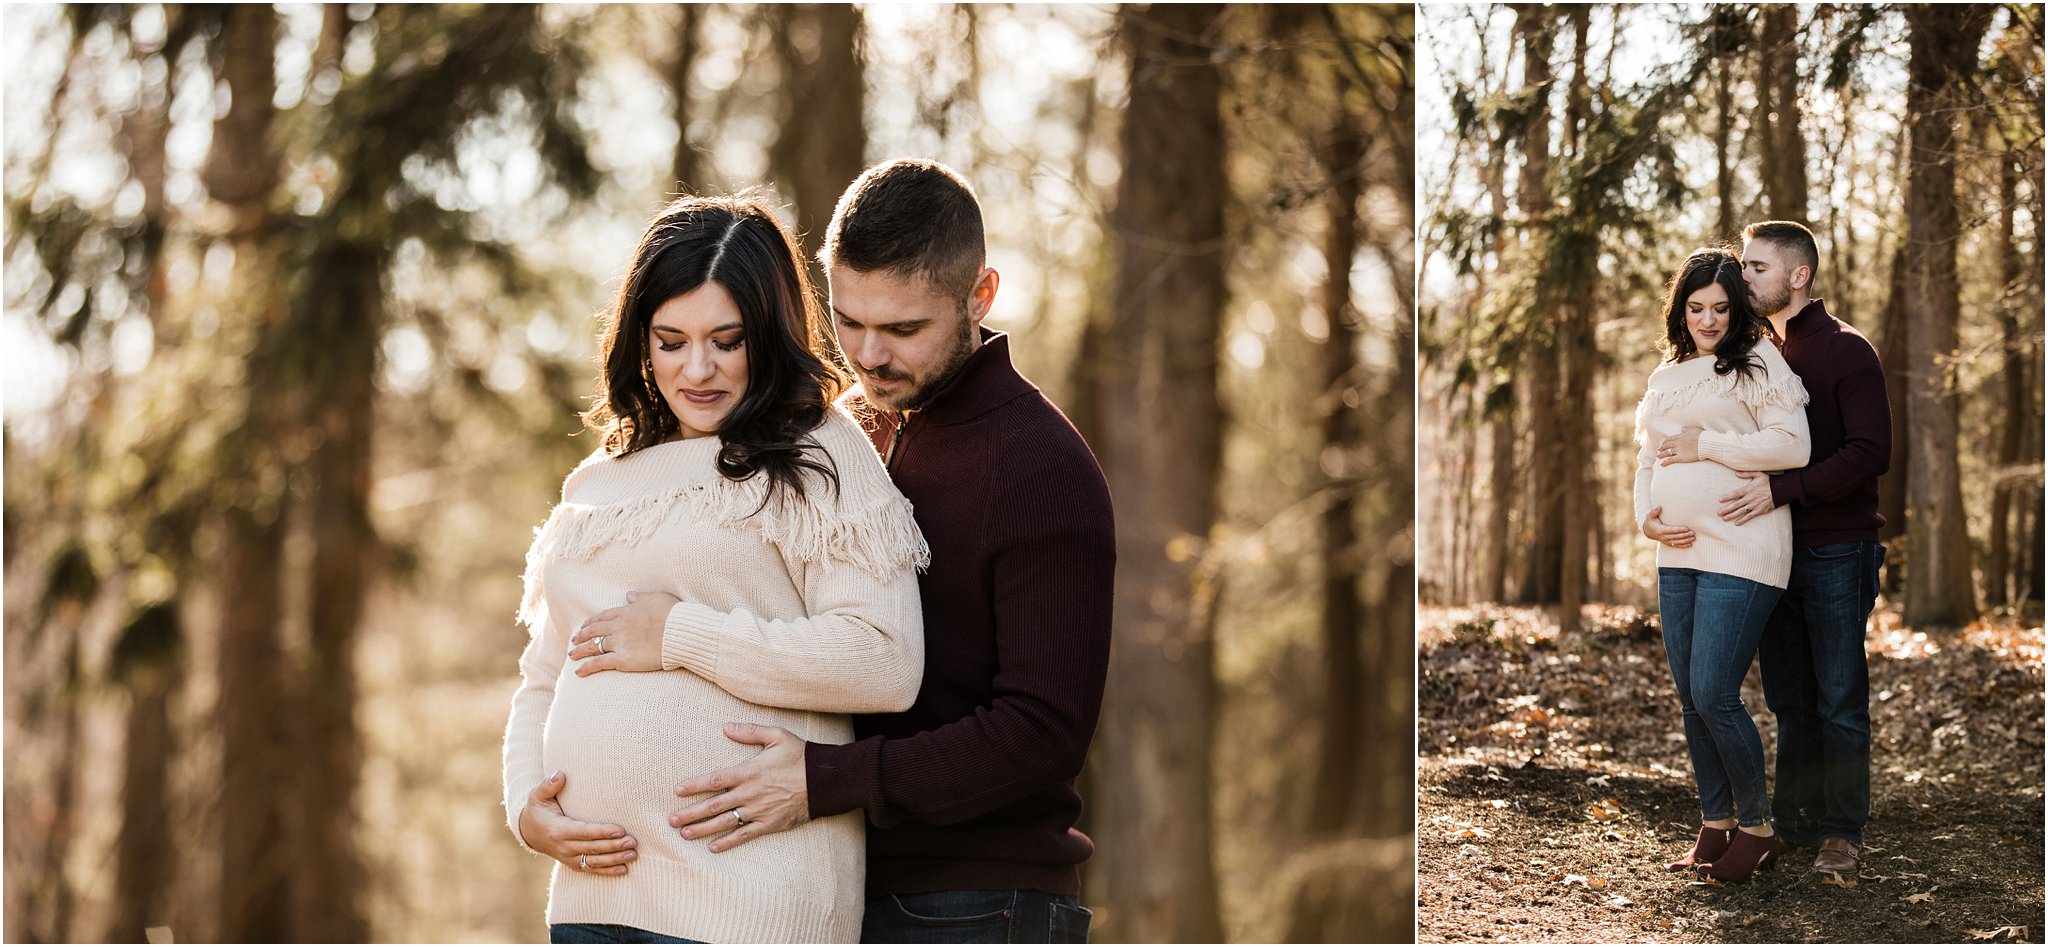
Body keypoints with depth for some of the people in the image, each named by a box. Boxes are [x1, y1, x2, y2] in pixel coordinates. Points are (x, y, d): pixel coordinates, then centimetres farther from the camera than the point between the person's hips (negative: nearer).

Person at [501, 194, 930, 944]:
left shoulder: (819, 455, -1)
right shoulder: (598, 482, 19)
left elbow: (886, 663, -13)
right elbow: (543, 681, 24)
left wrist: (680, 637, -11)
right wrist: (526, 808, 4)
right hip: (593, 886, 7)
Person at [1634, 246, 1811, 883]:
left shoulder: (1759, 364, -3)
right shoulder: (1667, 377, 18)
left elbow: (1792, 446, -13)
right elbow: (1648, 459, 23)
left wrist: (1707, 444, -12)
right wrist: (1645, 516, 5)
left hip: (1741, 554, -7)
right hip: (1678, 554, 7)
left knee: (1715, 696, -11)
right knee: (1690, 699, 9)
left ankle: (1757, 828, 5)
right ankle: (1715, 827, 20)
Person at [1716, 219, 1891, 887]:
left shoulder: (1846, 351, -7)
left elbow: (1871, 454, -16)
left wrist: (1782, 489, -23)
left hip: (1837, 550, -6)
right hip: (1775, 552, 6)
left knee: (1839, 700, -1)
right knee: (1790, 700, 9)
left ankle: (1842, 833, 5)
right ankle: (1795, 821, 16)